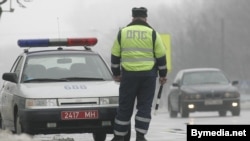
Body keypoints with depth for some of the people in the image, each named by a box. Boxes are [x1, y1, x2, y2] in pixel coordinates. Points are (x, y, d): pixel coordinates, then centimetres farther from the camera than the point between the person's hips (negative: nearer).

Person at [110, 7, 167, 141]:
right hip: (148, 75, -1)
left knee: (125, 106, 7)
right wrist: (163, 75, 11)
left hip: (128, 75, 1)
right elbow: (161, 56, 2)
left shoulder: (122, 33, 5)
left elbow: (115, 55, 8)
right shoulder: (152, 33, 1)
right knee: (144, 106, 4)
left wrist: (116, 73, 18)